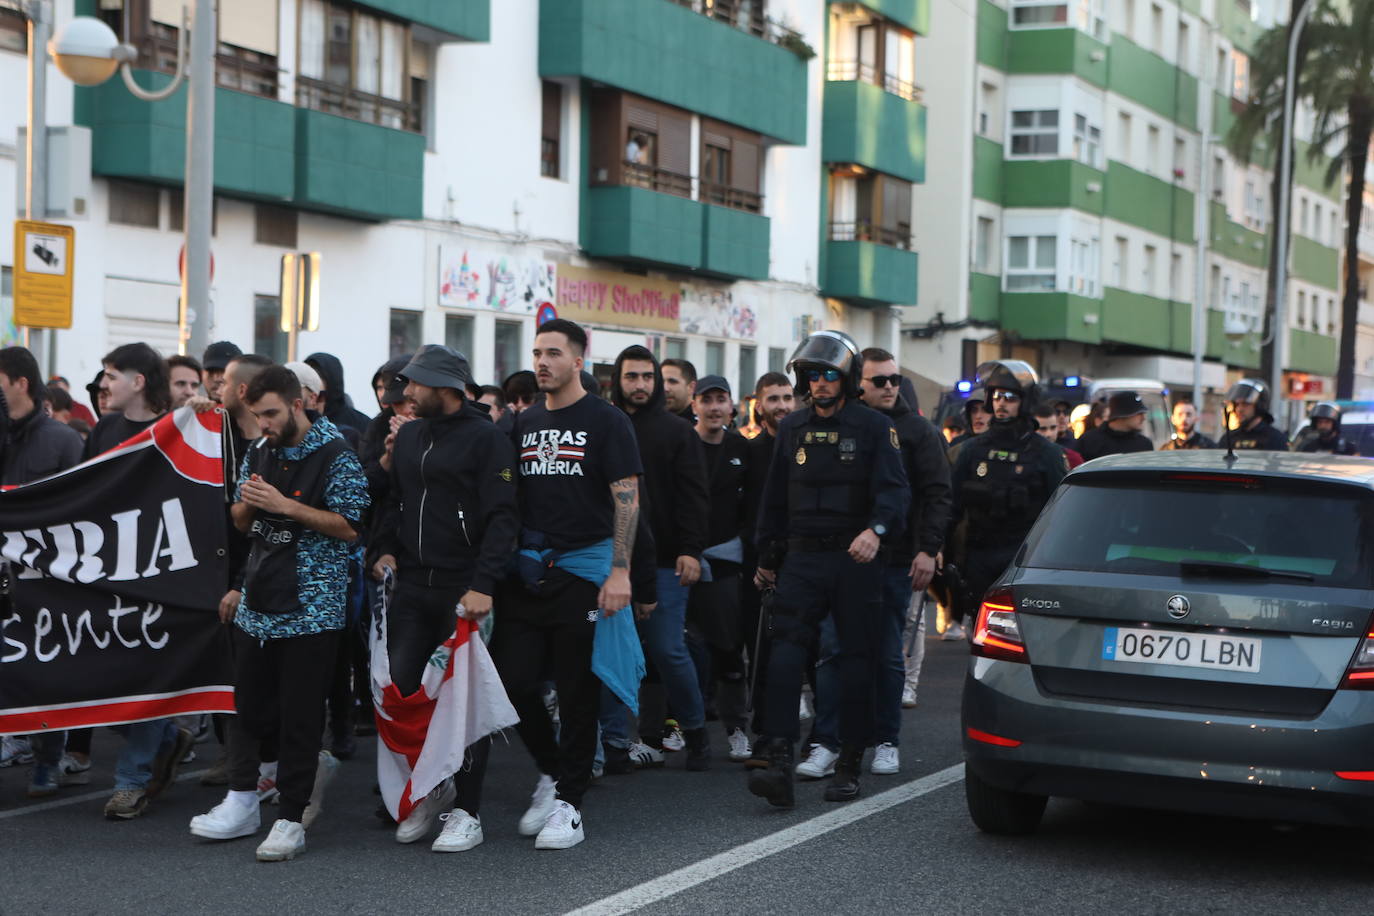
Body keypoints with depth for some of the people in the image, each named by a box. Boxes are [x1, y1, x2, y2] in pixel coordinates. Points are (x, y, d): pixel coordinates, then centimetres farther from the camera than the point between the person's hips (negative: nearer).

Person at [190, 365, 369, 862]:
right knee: (249, 703, 10)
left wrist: (284, 505, -18)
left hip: (311, 606, -6)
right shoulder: (258, 454, 12)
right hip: (258, 601, 6)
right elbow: (241, 522, 20)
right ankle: (241, 802, 20)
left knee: (300, 713, -2)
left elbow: (349, 526, -13)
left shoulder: (334, 455, -8)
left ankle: (291, 819, 3)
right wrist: (248, 503, -4)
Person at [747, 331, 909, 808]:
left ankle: (849, 764, 12)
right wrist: (767, 557, 21)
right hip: (802, 557, 3)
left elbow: (894, 489, -12)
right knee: (785, 651, -14)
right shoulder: (792, 428, 13)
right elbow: (774, 498, 21)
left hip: (857, 559, -2)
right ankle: (776, 759, -22)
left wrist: (877, 529, -31)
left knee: (857, 659, 2)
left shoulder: (875, 428, 0)